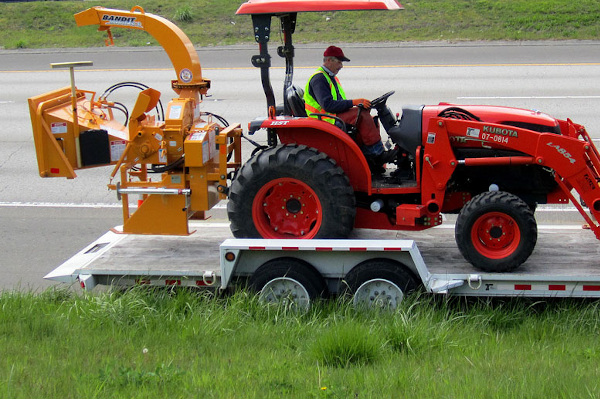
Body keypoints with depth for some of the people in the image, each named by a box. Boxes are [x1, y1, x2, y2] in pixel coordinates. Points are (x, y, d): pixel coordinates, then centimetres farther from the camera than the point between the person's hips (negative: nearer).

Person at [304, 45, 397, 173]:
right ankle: (378, 154, -22)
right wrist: (353, 102, -23)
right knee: (362, 115, -25)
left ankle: (367, 157, -11)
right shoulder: (318, 79, -12)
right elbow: (327, 105, -23)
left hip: (336, 115, 10)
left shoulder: (331, 77, 22)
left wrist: (358, 104, 6)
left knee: (372, 120, -5)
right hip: (326, 120, -10)